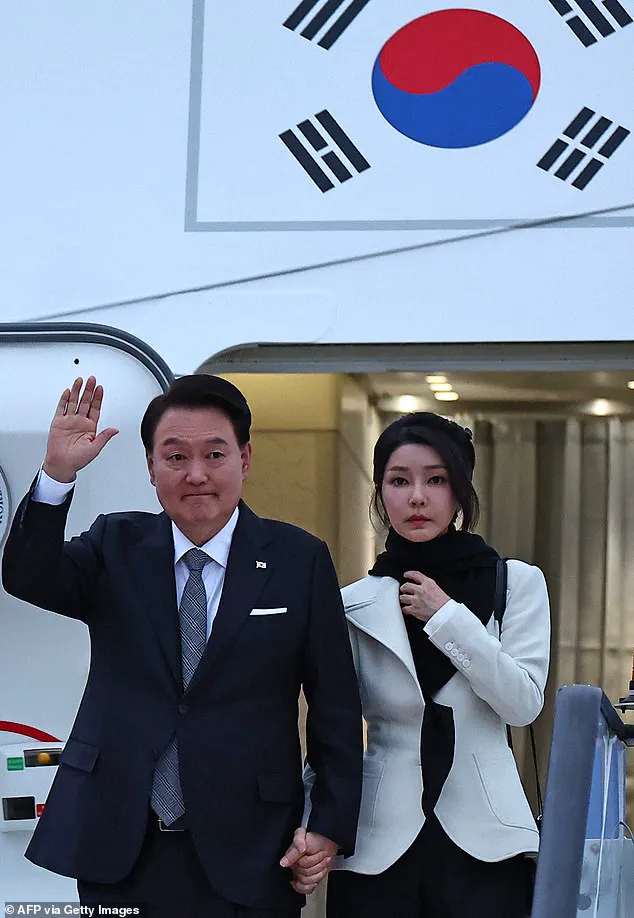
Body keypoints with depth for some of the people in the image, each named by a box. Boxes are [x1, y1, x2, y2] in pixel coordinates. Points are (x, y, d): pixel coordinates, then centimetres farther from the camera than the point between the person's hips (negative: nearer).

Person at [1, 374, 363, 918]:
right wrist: (58, 473, -25)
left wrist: (331, 827, -3)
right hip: (115, 850, 2)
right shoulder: (117, 546, 7)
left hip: (245, 856, -1)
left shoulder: (300, 560, 1)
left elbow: (335, 706, 2)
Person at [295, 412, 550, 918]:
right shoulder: (355, 604, 2)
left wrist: (447, 617, -11)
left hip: (481, 838, 0)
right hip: (378, 844, 0)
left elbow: (524, 703, -7)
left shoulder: (518, 582, 3)